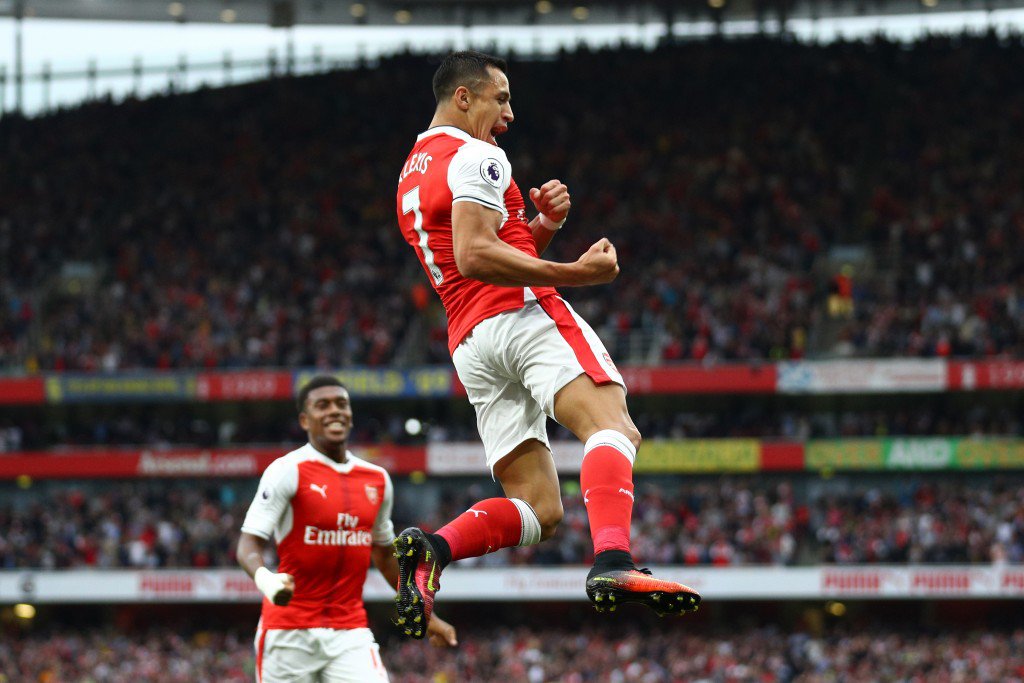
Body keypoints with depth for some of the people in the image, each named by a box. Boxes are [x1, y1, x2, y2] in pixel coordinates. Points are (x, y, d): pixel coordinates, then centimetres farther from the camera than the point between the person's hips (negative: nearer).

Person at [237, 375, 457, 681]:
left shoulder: (378, 480, 10)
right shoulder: (288, 471, -7)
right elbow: (248, 545, -12)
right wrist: (265, 579, -34)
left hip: (350, 630, 4)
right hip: (290, 631, -4)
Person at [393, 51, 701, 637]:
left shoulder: (413, 173, 28)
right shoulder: (474, 156, -1)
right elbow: (475, 257, -16)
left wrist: (543, 226, 16)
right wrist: (574, 273, -15)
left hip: (469, 342, 9)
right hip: (523, 315, -9)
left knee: (537, 510, 5)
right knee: (612, 427, -26)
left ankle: (432, 548, -18)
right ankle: (614, 564, -50)